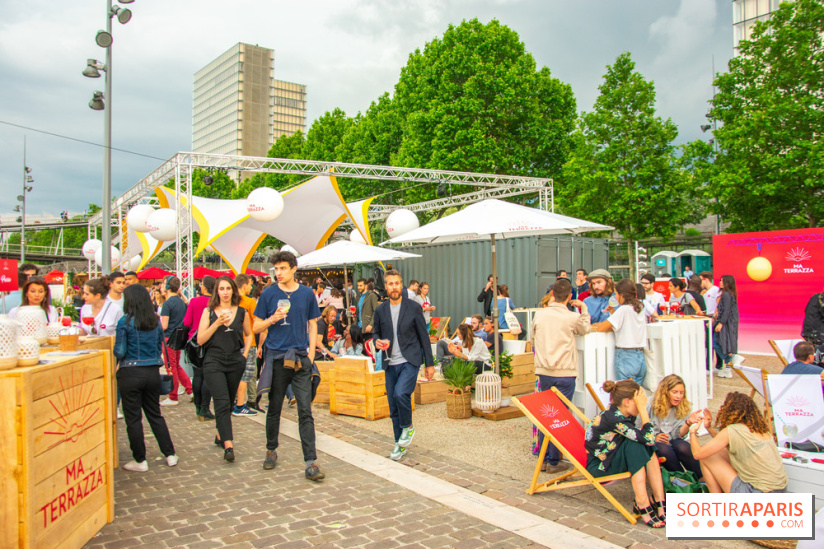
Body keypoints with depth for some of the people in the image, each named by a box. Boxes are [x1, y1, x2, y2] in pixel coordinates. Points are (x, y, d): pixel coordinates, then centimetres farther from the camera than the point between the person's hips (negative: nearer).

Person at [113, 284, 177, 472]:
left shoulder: (125, 321, -11)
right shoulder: (155, 321, 4)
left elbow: (119, 351, -11)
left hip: (131, 373, -5)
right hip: (153, 372, 5)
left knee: (133, 418, 7)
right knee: (155, 414, 16)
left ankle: (140, 460, 13)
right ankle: (170, 454, 17)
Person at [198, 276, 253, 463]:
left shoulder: (241, 312, 6)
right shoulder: (209, 312, 2)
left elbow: (249, 335, 20)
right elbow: (200, 339, -4)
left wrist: (245, 355, 9)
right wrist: (217, 323, -14)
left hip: (235, 363, 3)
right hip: (214, 362, -3)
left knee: (229, 402, 13)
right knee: (222, 403, -13)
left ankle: (221, 436, 33)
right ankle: (228, 446, -18)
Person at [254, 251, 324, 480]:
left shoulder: (306, 293, 5)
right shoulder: (269, 294, 2)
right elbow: (256, 327, 5)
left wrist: (311, 350, 1)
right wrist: (273, 319, -15)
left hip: (301, 358, 0)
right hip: (276, 358, 0)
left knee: (305, 411, -3)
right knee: (274, 408, 12)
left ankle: (310, 462, -1)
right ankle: (271, 450, 33)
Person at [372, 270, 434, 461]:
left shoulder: (414, 307, -3)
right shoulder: (380, 310, 5)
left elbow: (424, 336, 0)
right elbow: (376, 332, 17)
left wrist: (429, 363, -1)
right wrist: (377, 341, -8)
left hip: (410, 361, -4)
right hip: (391, 364, 4)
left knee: (400, 393, -25)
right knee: (393, 408, 7)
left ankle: (408, 427, 3)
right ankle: (400, 444, 24)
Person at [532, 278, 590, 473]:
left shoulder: (540, 314, 0)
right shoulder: (572, 317, -8)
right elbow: (585, 329, 14)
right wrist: (583, 308, 22)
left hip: (543, 371, 4)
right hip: (564, 373, -4)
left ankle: (544, 459, 19)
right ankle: (553, 461, 8)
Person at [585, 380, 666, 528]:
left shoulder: (623, 414, -3)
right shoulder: (614, 419, -29)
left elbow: (646, 440, 5)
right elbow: (648, 438, -33)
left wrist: (654, 440, -16)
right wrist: (643, 409, -29)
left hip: (612, 457, 8)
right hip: (597, 465, -8)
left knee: (648, 449, -15)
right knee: (635, 445, -28)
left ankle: (660, 502, -17)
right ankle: (642, 504, -27)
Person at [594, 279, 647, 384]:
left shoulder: (624, 309, -11)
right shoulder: (640, 309, 10)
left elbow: (601, 328, -13)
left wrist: (591, 327, 5)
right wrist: (613, 313, 16)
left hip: (626, 357, -7)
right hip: (641, 358, 7)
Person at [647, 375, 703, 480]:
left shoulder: (684, 408, 1)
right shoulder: (651, 405, -10)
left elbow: (678, 434, -9)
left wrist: (688, 423, -27)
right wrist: (654, 437, -24)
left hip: (672, 441, 3)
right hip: (654, 443, -2)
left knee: (683, 447, -31)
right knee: (665, 449, -34)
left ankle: (702, 479, -13)